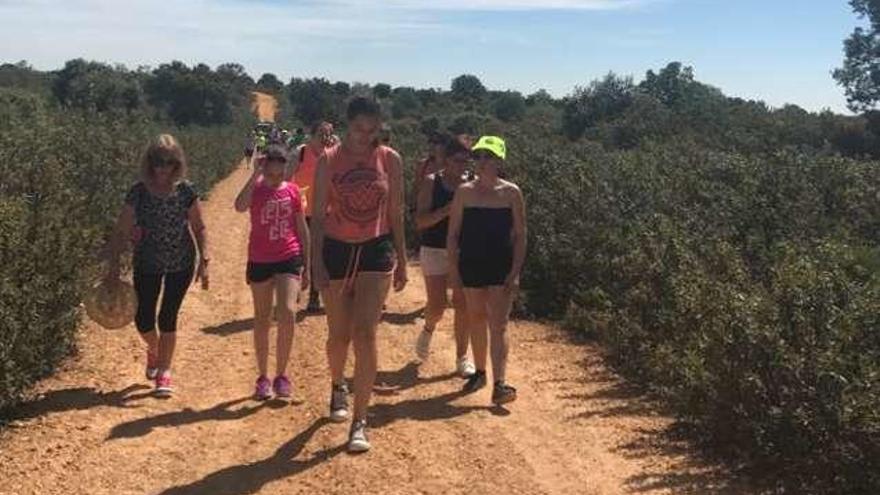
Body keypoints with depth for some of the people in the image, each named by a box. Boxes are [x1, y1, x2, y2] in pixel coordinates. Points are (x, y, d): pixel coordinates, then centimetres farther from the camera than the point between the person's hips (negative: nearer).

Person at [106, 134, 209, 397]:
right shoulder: (138, 192, -9)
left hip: (180, 264, -1)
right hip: (147, 264, 1)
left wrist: (204, 260, -8)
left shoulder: (186, 191, -9)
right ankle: (155, 351, 38)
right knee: (143, 320, 5)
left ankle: (164, 371, 11)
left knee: (168, 318, -3)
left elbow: (199, 228, 0)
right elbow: (121, 230, -4)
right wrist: (114, 264, -9)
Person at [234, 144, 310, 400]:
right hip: (260, 261, 0)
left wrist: (307, 266, 7)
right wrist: (255, 174, -24)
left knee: (287, 314, -15)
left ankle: (281, 375, -1)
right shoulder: (255, 188, -4)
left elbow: (302, 229, 8)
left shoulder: (292, 190, 2)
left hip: (289, 259, 0)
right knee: (262, 321, 9)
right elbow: (240, 206, -28)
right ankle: (263, 377, 20)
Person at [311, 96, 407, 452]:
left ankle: (359, 422, -4)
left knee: (365, 334, -10)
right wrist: (317, 263, -9)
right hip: (337, 250, 0)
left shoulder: (389, 159, 1)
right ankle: (338, 387, 45)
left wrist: (401, 260, 7)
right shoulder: (329, 161, -3)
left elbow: (395, 213, 7)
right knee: (340, 334, 12)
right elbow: (318, 215, -3)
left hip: (377, 251, 0)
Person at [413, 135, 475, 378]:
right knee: (437, 306, -4)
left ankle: (462, 357, 14)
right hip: (435, 250, -3)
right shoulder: (431, 183, -5)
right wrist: (449, 208, -24)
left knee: (463, 305, 2)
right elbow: (421, 221, -12)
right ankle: (428, 330, 32)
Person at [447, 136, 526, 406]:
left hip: (501, 267, -2)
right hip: (472, 264, 2)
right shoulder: (465, 192, 1)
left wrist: (516, 271, -8)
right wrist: (453, 266, -2)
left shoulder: (511, 193, -3)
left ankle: (499, 384, -10)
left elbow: (520, 235, -2)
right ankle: (480, 372, 31)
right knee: (477, 320, 14)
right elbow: (453, 233, 4)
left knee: (498, 325, -7)